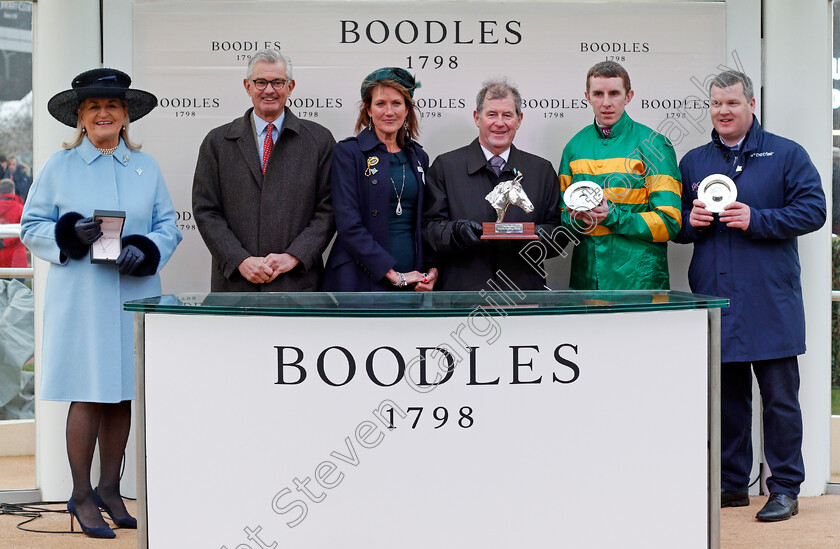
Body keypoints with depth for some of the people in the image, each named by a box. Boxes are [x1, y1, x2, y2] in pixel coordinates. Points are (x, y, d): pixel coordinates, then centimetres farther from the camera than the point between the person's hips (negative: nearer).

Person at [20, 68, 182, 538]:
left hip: (135, 295, 3)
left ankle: (110, 489, 19)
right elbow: (32, 227, 4)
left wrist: (144, 251, -9)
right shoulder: (59, 167, 5)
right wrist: (71, 234, -13)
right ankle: (82, 495, 7)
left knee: (124, 393, 6)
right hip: (81, 299, -3)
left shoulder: (147, 168, 12)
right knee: (89, 394, -5)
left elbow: (168, 226, 10)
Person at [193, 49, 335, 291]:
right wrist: (241, 261, -8)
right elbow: (205, 210, 4)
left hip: (297, 283, -1)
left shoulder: (319, 140, 7)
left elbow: (328, 209, 2)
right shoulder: (217, 142, 9)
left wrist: (294, 256, -10)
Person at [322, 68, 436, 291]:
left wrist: (432, 269, 0)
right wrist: (393, 274, -14)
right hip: (363, 280, -4)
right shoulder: (347, 152, -2)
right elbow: (349, 225, -11)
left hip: (411, 280, 4)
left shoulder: (418, 157, 13)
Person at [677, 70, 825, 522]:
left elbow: (813, 210, -5)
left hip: (770, 301, -4)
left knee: (780, 398, -1)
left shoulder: (786, 155, 4)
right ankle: (732, 484, 20)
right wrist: (690, 221, -4)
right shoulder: (693, 162, 16)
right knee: (726, 396, 9)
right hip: (713, 298, 4)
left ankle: (785, 488, 8)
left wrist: (755, 220, -15)